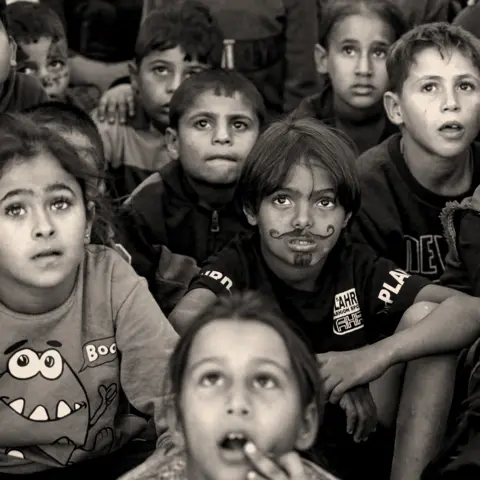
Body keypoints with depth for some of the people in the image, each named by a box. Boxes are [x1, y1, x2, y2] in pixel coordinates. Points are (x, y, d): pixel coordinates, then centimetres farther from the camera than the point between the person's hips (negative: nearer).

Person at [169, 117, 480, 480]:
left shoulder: (357, 269, -4)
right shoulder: (238, 265, -8)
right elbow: (184, 320, -32)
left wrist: (378, 354, -32)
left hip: (354, 440, 2)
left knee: (424, 316, -13)